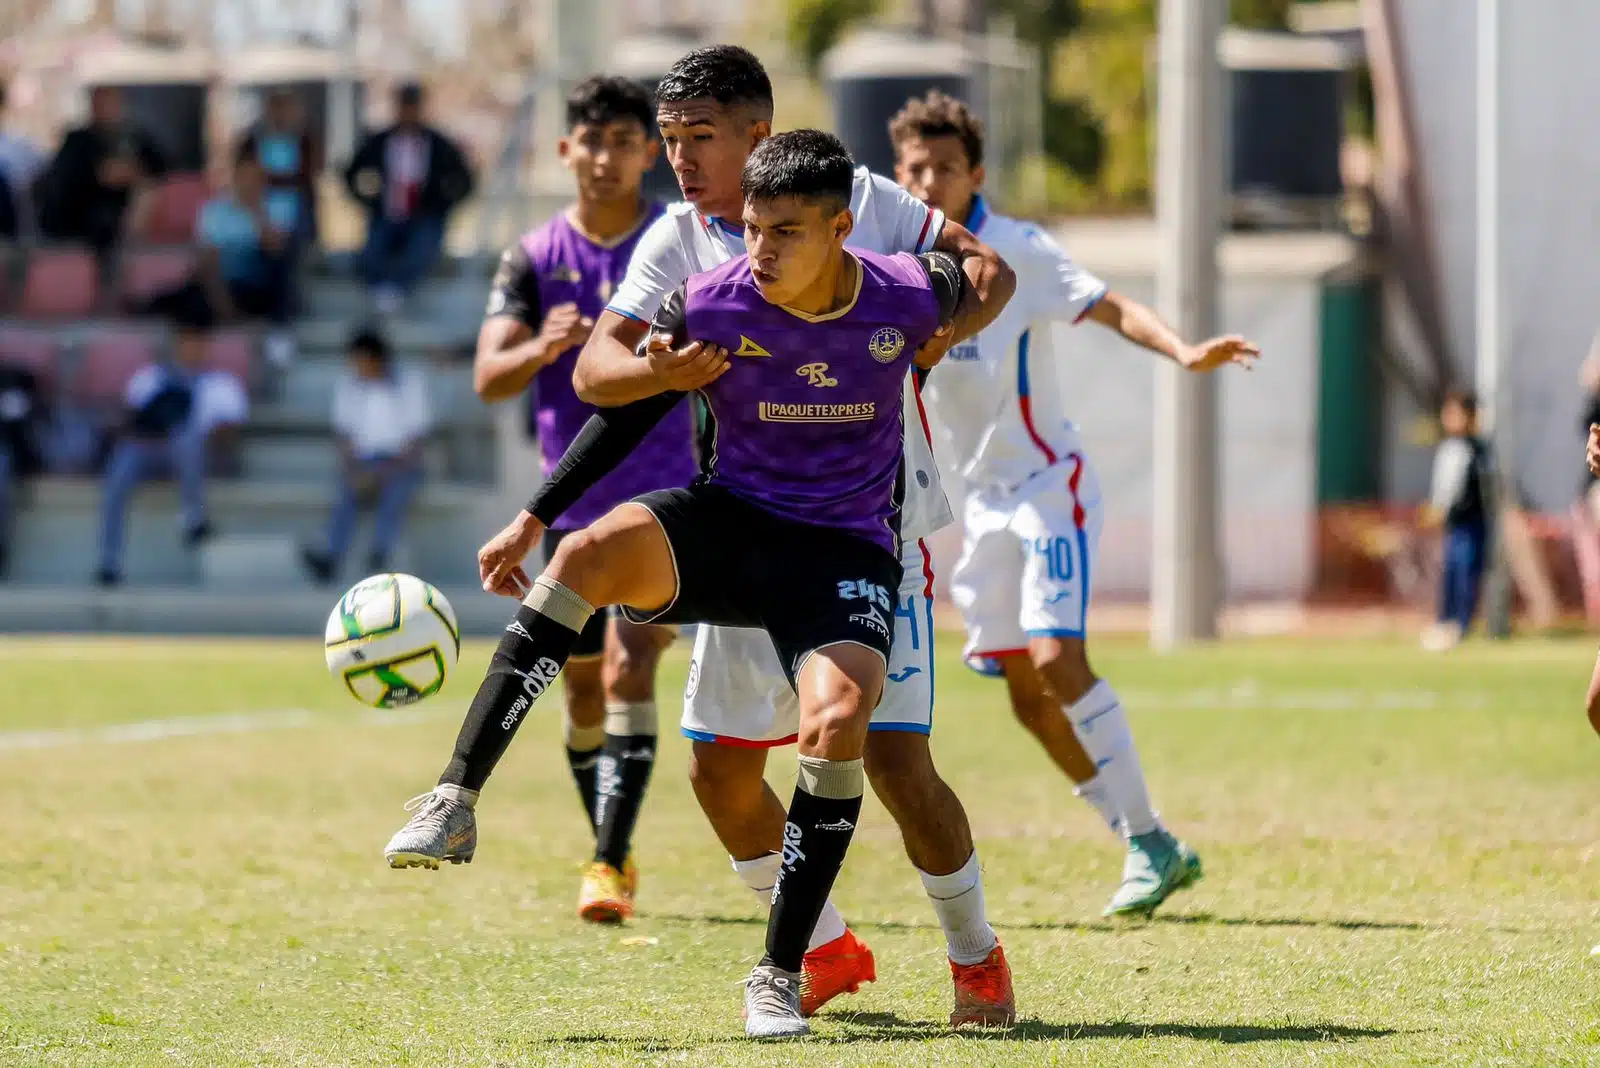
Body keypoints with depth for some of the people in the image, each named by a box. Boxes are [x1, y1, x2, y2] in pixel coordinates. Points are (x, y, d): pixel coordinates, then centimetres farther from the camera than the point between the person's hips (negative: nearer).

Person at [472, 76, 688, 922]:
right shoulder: (534, 259, 2)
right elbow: (488, 377, -9)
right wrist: (542, 347, -29)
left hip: (661, 497, -3)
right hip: (571, 503, 3)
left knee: (628, 669, -19)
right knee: (583, 692, 12)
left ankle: (610, 865, -23)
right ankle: (609, 850, 31)